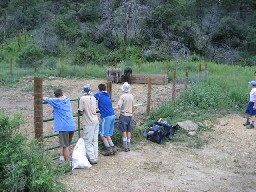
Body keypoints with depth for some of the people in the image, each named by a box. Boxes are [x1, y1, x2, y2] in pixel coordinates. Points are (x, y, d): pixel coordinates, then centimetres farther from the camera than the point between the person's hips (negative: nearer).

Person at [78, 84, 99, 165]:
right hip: (96, 121, 6)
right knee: (95, 141, 14)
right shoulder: (93, 98, 4)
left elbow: (81, 112, -13)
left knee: (88, 142, 2)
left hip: (88, 123, -6)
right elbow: (94, 109, 10)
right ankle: (95, 158, 20)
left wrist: (80, 112, 8)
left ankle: (92, 159, 2)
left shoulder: (83, 98, -13)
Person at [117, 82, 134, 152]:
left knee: (124, 131, 0)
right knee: (129, 131, 10)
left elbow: (119, 106, -19)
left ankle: (125, 146, 0)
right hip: (130, 115, 5)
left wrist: (121, 109, 2)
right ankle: (128, 146, 16)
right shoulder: (132, 96, 4)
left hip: (124, 115, -5)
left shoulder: (122, 96, -13)